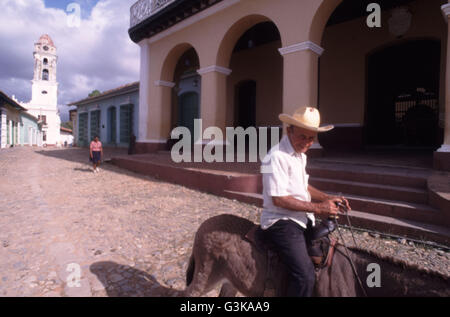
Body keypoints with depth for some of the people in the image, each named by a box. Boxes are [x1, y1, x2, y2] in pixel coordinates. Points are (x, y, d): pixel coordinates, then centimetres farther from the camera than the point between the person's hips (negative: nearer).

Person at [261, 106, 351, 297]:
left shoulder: (300, 155, 14)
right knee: (305, 277, -20)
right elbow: (278, 199, -21)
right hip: (281, 222, -10)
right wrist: (316, 208, -17)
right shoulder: (277, 157, -18)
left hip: (302, 220, 10)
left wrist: (327, 199, 6)